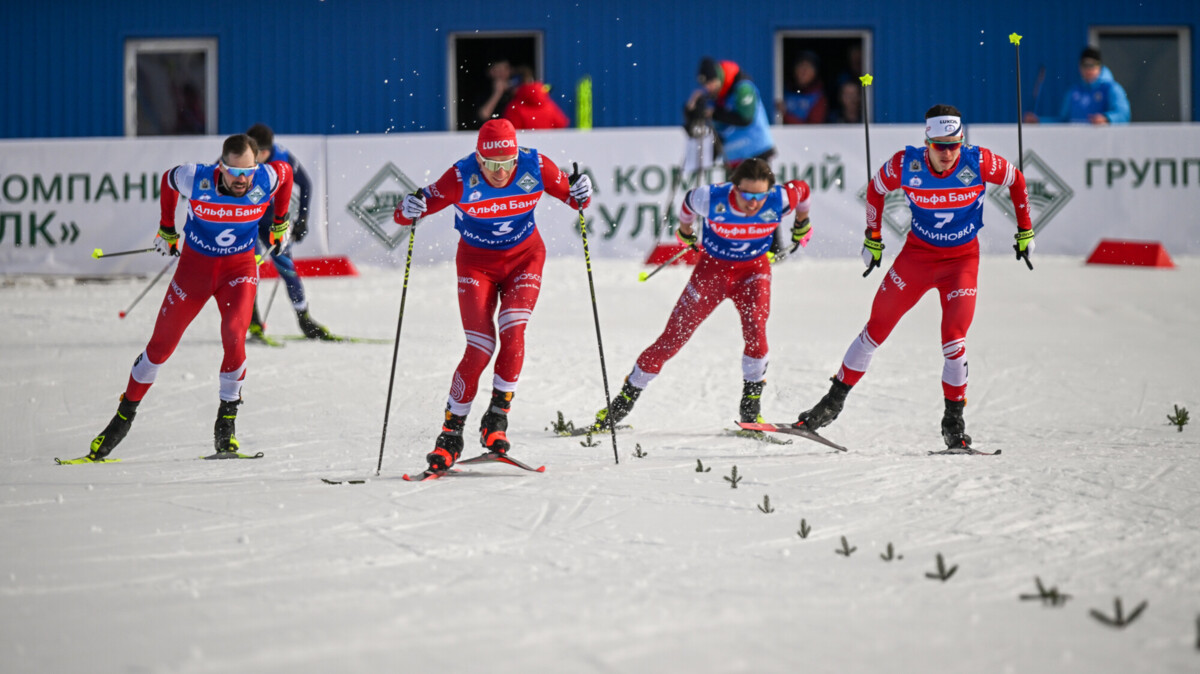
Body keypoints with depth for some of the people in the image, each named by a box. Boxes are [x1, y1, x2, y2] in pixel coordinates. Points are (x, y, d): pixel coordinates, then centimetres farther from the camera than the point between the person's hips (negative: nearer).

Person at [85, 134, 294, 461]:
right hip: (195, 264, 0)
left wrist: (280, 224, 12)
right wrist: (166, 230, 11)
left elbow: (286, 170, 4)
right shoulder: (196, 179, -25)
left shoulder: (266, 179, -22)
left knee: (234, 336, -24)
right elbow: (168, 179, 0)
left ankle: (226, 423, -8)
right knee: (161, 345, 5)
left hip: (240, 267, 0)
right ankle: (124, 416, 24)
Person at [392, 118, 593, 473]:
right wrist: (409, 210, -41)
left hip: (524, 257, 2)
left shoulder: (535, 166, -20)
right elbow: (404, 215, -18)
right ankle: (451, 433, 1)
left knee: (513, 333, -20)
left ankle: (496, 420, -6)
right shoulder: (462, 177, -24)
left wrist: (580, 194, -27)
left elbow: (570, 194, -4)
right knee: (480, 348, -12)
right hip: (477, 262, -2)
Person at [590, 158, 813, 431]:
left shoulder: (780, 202, -26)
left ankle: (750, 406, -10)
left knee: (755, 328, -26)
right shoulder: (712, 199, -29)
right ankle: (626, 398, 14)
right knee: (673, 337, -1)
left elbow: (802, 189, -2)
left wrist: (802, 224, 16)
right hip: (712, 267, 0)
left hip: (753, 270, 0)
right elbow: (689, 201, -5)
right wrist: (686, 230, 16)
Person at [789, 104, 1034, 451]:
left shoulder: (979, 162, -21)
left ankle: (954, 420, -1)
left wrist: (1025, 231, 2)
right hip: (917, 253, 1)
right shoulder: (906, 165, -20)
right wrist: (873, 237, 6)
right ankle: (834, 401, 17)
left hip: (962, 258, -1)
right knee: (876, 328, 4)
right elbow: (876, 189, 1)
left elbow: (1016, 181, -1)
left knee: (953, 338, -15)